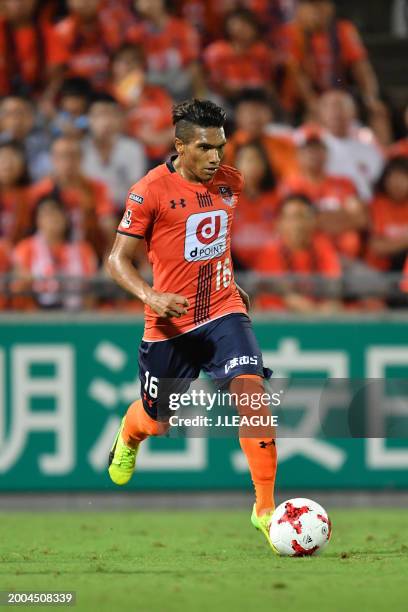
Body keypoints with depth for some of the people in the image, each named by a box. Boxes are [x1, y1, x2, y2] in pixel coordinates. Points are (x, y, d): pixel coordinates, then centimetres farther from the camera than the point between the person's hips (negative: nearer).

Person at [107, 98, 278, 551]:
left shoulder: (230, 183, 4)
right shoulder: (149, 191, -12)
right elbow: (118, 260, -10)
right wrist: (150, 296, -26)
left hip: (223, 312, 2)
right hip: (169, 322, -2)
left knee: (250, 390, -22)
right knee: (157, 423, 13)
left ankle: (264, 508, -18)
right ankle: (130, 433, 55)